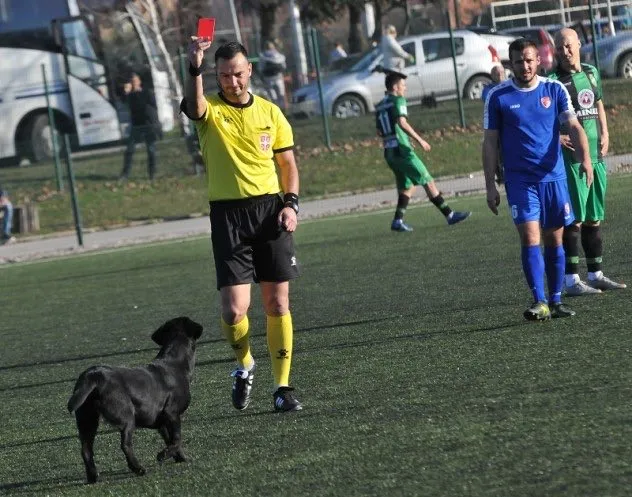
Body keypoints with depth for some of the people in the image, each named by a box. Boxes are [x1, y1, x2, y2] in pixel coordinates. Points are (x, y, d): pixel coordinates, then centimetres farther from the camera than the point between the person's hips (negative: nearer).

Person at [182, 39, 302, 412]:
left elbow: (288, 163, 15)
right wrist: (195, 68, -44)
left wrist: (291, 203, -1)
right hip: (228, 214, -2)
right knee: (234, 309, -10)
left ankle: (283, 387, 11)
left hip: (269, 209, 2)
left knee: (278, 304, 2)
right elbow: (195, 106, -27)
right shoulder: (211, 110, -1)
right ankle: (245, 365, 20)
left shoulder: (269, 112, 8)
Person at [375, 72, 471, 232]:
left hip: (389, 152, 8)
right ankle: (449, 215, -4)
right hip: (402, 150, -8)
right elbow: (402, 122, -21)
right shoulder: (398, 101, -7)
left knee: (407, 187, 15)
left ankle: (398, 220, 4)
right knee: (427, 181, -4)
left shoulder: (380, 106, 17)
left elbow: (380, 131, 20)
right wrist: (419, 140, -21)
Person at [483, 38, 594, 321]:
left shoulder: (555, 90, 3)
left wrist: (585, 158, -22)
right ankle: (539, 303, -16)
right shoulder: (498, 96, -1)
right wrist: (490, 186, -1)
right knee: (530, 238, -13)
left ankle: (556, 301, 18)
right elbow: (490, 143, 3)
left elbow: (573, 126, -4)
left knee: (554, 240, 8)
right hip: (519, 179, -2)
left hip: (554, 177, 2)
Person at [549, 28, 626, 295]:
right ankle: (571, 280, -4)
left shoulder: (591, 73, 12)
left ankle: (596, 274, 20)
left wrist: (604, 134, 12)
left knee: (594, 217, 12)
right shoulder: (554, 80, -8)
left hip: (596, 155, 7)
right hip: (570, 156, -7)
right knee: (574, 219, -7)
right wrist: (556, 137, -21)